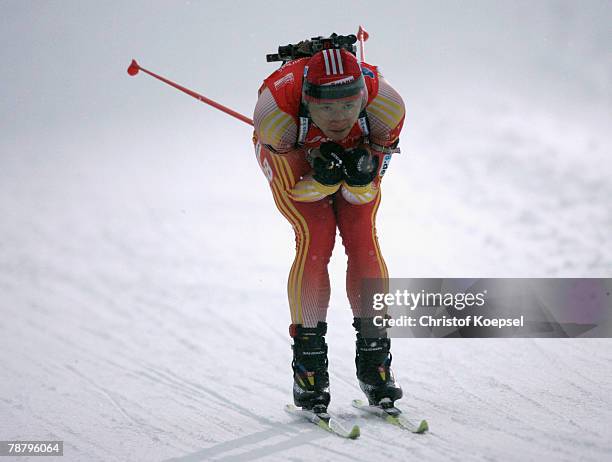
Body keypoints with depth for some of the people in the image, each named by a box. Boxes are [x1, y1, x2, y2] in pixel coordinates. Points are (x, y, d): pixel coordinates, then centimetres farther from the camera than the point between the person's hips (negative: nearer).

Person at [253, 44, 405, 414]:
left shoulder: (386, 106, -37)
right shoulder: (276, 110, -41)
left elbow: (363, 195, -23)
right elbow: (298, 191, -26)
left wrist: (361, 177, -45)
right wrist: (324, 178, -46)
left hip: (358, 151, 2)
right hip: (294, 156, -2)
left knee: (363, 237, -15)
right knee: (315, 237, -19)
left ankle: (374, 362, -4)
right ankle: (309, 367, -9)